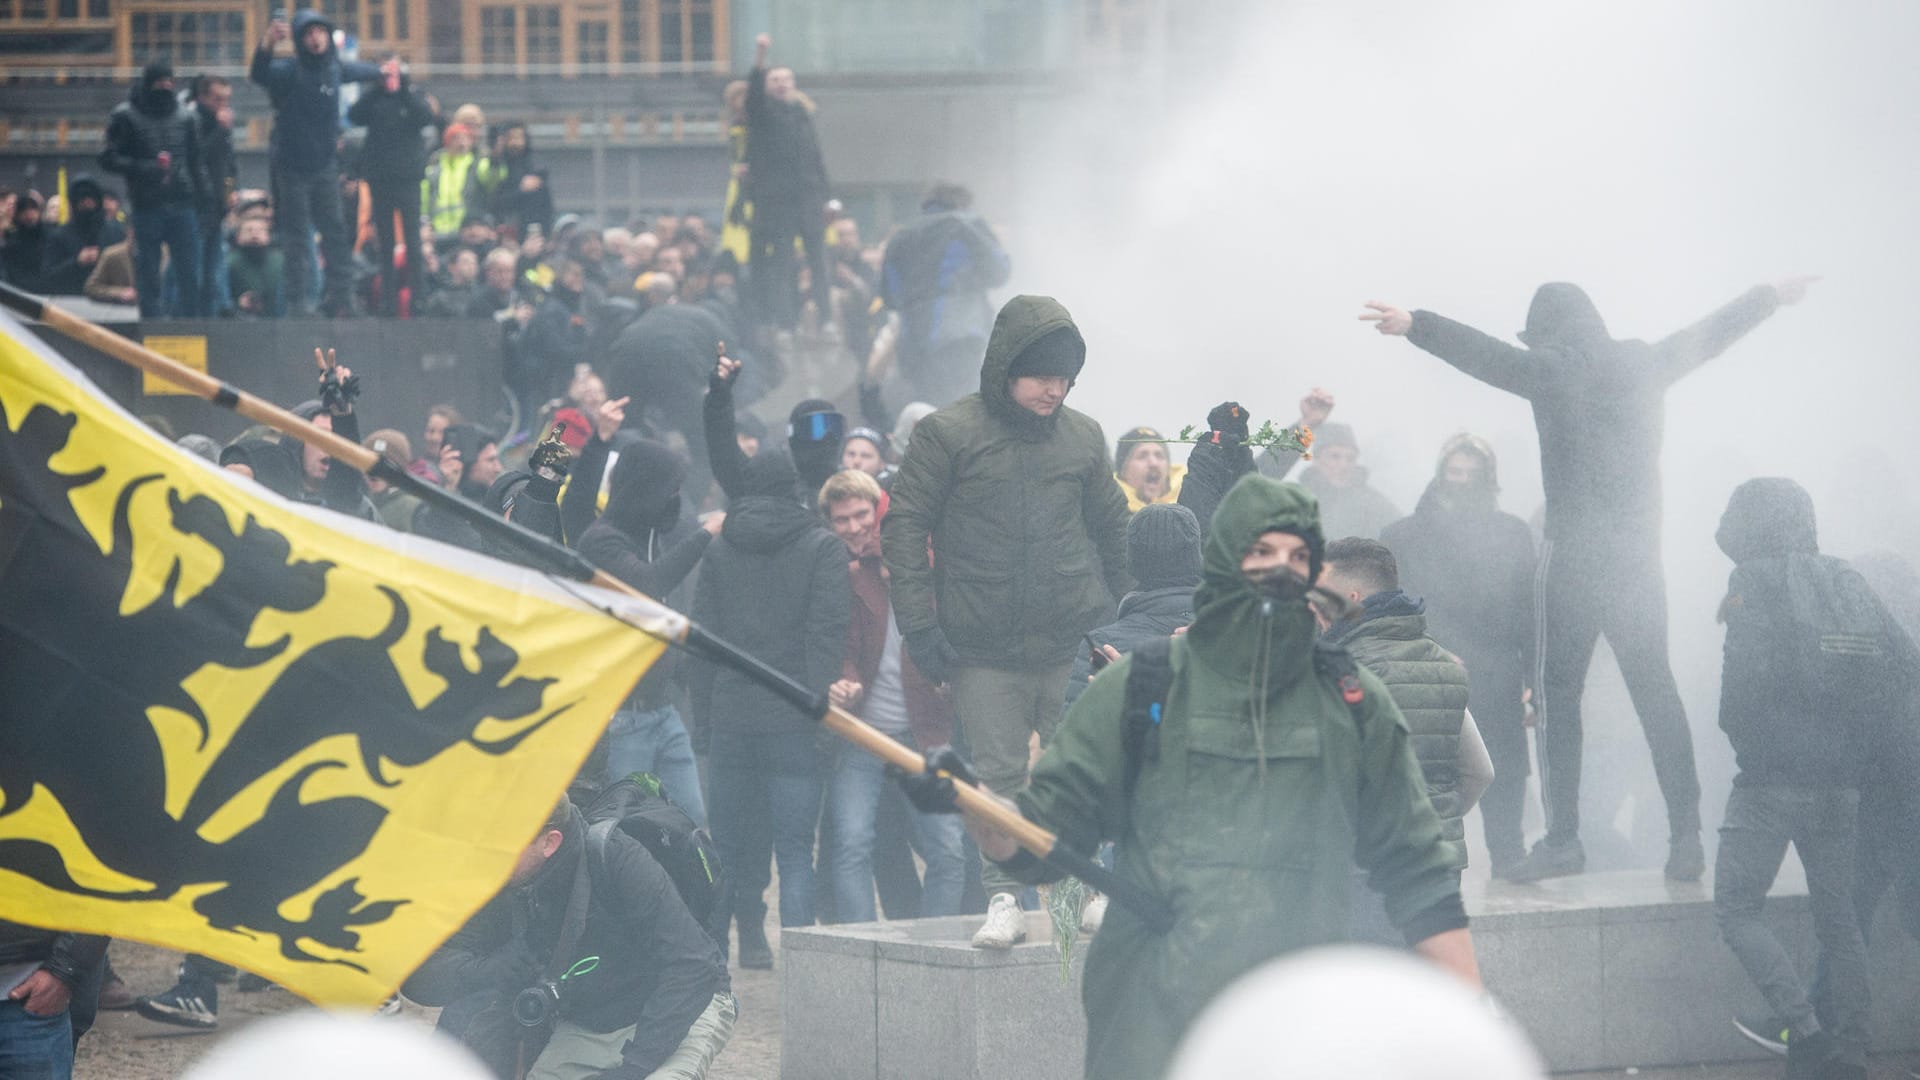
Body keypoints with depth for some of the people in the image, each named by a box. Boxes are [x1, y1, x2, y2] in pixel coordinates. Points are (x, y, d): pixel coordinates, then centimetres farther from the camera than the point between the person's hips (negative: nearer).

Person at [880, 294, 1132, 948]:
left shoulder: (1082, 436, 8)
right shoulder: (948, 434, -3)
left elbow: (1112, 528, 20)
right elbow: (904, 526, -2)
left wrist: (1119, 615, 19)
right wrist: (918, 622, -8)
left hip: (1075, 644, 2)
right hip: (984, 650, -2)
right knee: (998, 775, -1)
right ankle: (1003, 900, 4)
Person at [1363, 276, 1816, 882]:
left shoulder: (1553, 369, -4)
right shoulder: (1644, 365, 11)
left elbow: (1485, 355, -19)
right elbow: (1713, 332, 25)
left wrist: (1414, 326, -26)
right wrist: (1772, 296, 40)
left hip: (1574, 556, -5)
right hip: (1641, 554, 5)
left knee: (1558, 694, -1)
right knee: (1656, 691, 7)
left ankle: (1562, 840, -8)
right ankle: (1686, 838, 3)